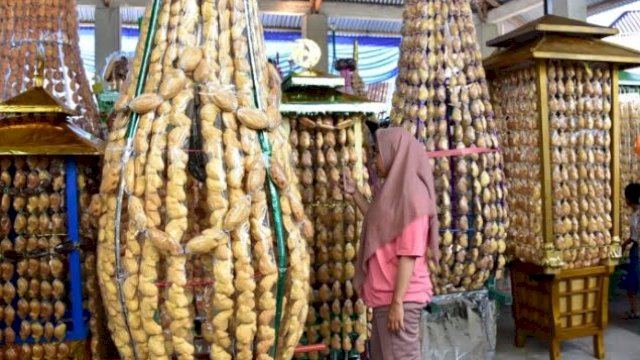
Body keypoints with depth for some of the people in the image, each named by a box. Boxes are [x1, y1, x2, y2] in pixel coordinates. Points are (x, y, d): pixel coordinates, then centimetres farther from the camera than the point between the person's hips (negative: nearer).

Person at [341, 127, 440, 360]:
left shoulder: (411, 194, -17)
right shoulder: (394, 190, 11)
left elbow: (409, 255, -21)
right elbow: (378, 222, 29)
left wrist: (397, 301, -21)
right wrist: (354, 194, 21)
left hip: (400, 297, -10)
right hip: (384, 294, 10)